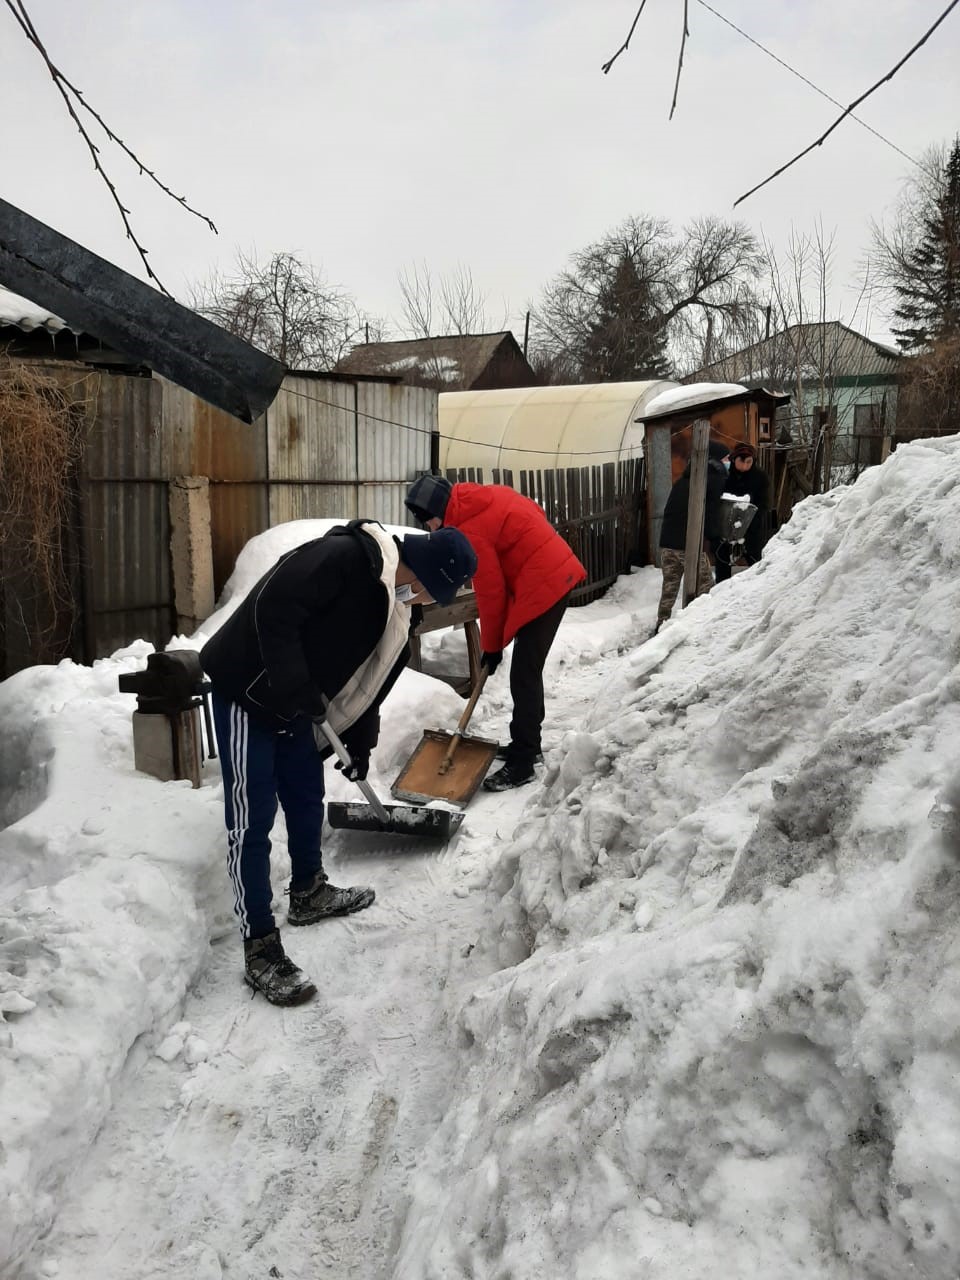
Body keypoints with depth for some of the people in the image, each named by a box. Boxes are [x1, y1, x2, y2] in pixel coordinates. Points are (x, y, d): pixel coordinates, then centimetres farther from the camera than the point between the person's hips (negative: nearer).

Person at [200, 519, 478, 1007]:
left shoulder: (394, 610, 6)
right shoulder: (343, 556, -24)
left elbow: (365, 680, 15)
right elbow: (273, 606, -30)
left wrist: (360, 743, 16)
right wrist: (295, 684, -27)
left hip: (294, 705, 10)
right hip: (246, 690, -9)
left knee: (307, 797, 21)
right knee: (252, 820, -5)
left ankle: (308, 893, 42)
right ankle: (260, 951, 2)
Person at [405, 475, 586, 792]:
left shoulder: (468, 530, -17)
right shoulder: (489, 495, 8)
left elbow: (490, 593, -12)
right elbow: (534, 512, 17)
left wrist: (491, 646, 0)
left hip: (541, 587, -10)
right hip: (558, 572, 10)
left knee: (523, 677, -7)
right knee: (528, 670, 17)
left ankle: (522, 764, -2)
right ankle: (528, 744, 28)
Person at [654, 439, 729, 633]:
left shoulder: (684, 479, 20)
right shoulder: (715, 480, -2)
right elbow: (711, 514, -9)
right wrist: (715, 538, 2)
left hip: (667, 541, 7)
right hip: (690, 544, -7)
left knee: (669, 587, 14)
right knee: (704, 588, 3)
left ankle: (661, 626, 17)